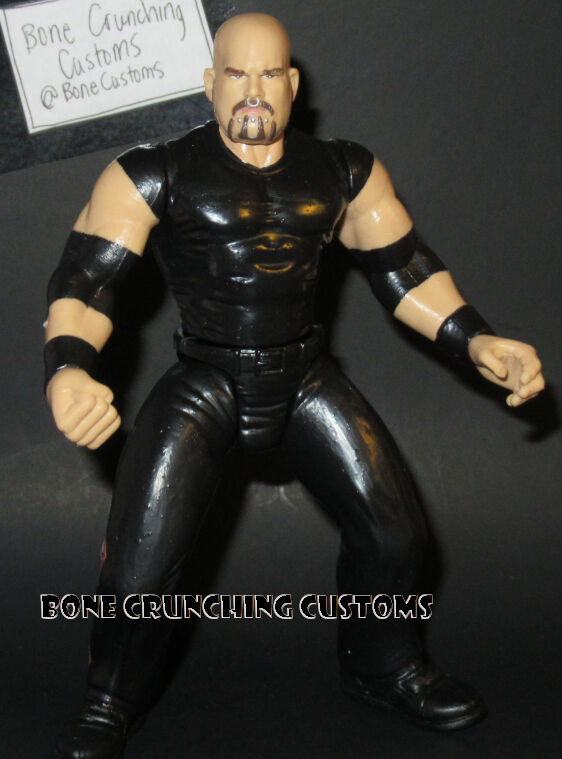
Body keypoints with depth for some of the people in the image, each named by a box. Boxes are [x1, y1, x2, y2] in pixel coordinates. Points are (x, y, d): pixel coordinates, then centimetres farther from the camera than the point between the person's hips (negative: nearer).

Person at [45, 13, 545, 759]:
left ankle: (384, 669, 33)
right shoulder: (157, 176, -8)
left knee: (395, 533, 2)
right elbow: (83, 279, -13)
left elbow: (405, 269, 10)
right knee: (138, 574, -11)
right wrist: (67, 371, -32)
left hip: (306, 380, 3)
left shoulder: (342, 172, 4)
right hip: (204, 386, -3)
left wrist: (478, 341, -3)